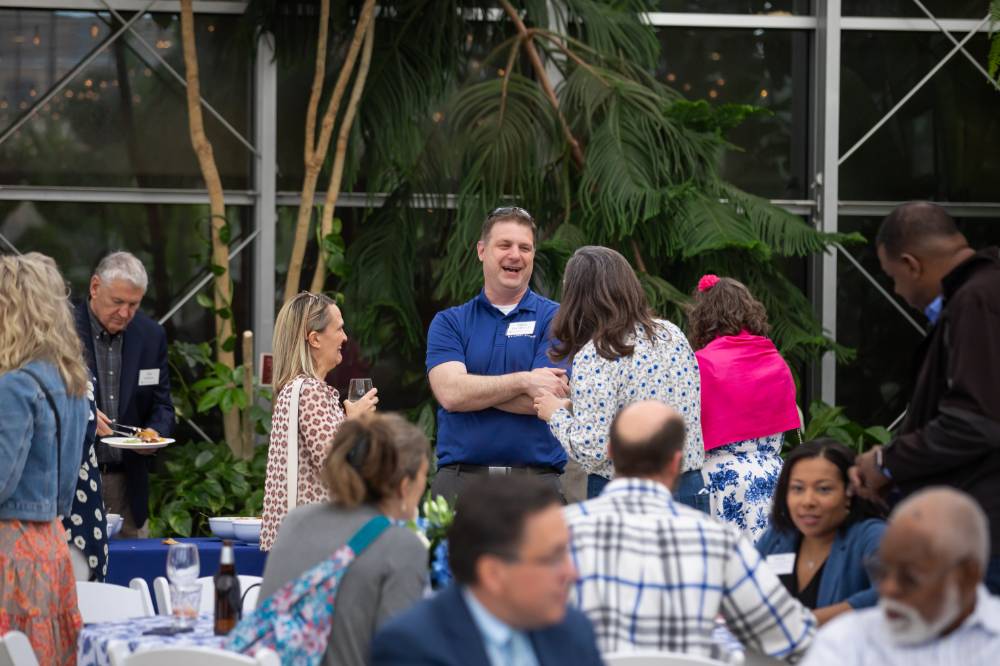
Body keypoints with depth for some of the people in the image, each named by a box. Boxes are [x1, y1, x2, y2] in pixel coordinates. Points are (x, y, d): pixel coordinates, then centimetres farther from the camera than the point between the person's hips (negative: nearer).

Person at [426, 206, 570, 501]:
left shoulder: (555, 319, 6)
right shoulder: (449, 322, 11)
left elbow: (546, 399, -7)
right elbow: (449, 393, -6)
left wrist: (474, 388, -4)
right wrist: (523, 381, -11)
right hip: (459, 479, 1)